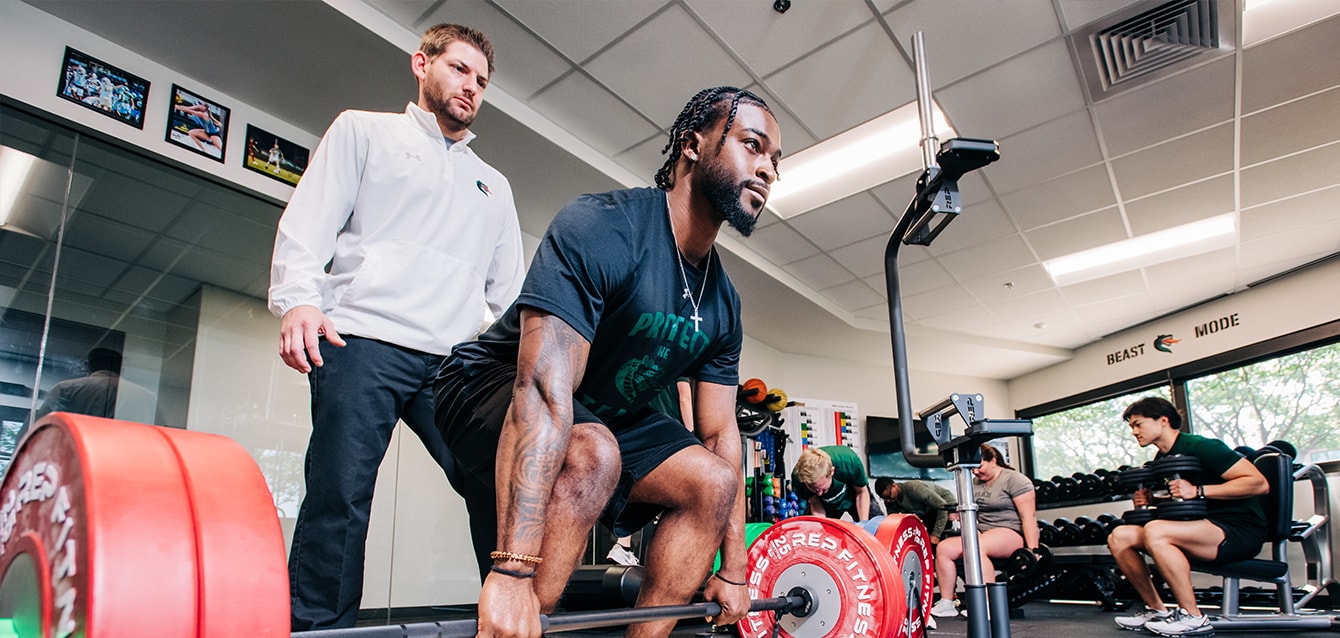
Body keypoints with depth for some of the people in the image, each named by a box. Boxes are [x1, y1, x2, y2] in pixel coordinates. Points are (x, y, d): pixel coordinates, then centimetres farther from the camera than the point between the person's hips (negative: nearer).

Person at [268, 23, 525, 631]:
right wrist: (299, 299, -14)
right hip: (364, 343, -3)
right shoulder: (365, 131, 18)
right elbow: (308, 223, 5)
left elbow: (510, 289, 23)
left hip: (456, 361, 4)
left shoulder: (493, 186, 28)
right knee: (340, 494, -12)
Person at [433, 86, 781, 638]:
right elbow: (543, 391, -38)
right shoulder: (600, 229, -27)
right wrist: (512, 572, -44)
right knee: (591, 454, -36)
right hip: (494, 392, -7)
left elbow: (720, 434, 3)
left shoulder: (722, 304, -3)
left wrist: (734, 573, 3)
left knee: (714, 484, -5)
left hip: (605, 414, 8)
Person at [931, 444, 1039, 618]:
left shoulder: (1014, 480, -6)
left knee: (975, 547, -37)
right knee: (943, 548, -15)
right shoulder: (974, 483, 16)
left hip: (1013, 534, -7)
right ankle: (946, 603, -10)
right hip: (983, 533, 8)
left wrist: (1033, 551, -20)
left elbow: (1028, 517, -13)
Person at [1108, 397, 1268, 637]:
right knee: (1119, 537, -5)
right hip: (1200, 529, 8)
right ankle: (1157, 609, 4)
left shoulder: (1200, 447, -14)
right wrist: (1147, 500, 1)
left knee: (1155, 531, -33)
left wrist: (1198, 490, -26)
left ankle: (1193, 618, -20)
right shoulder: (1161, 460, 11)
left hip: (1240, 531, -8)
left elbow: (1259, 483, -20)